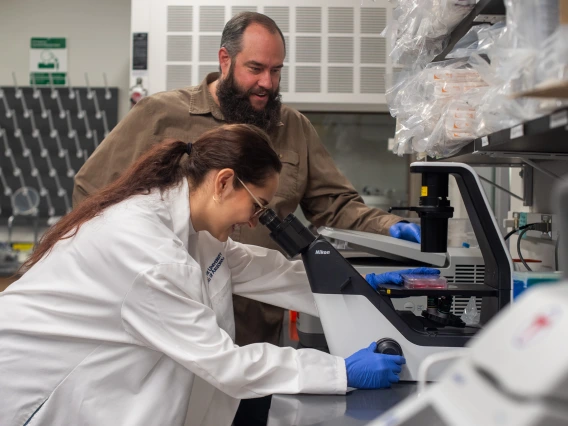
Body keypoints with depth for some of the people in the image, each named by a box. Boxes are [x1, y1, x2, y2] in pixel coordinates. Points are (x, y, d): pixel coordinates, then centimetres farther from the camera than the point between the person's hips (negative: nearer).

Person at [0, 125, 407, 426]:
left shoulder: (179, 215, -4)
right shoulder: (142, 244, -29)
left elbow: (252, 266, 8)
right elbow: (222, 361, -25)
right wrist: (343, 372, -22)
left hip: (83, 379, 8)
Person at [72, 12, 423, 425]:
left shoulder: (295, 129, 7)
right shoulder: (161, 114, -4)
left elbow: (336, 205, 7)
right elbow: (92, 192, -1)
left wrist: (388, 228, -12)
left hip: (257, 332, 3)